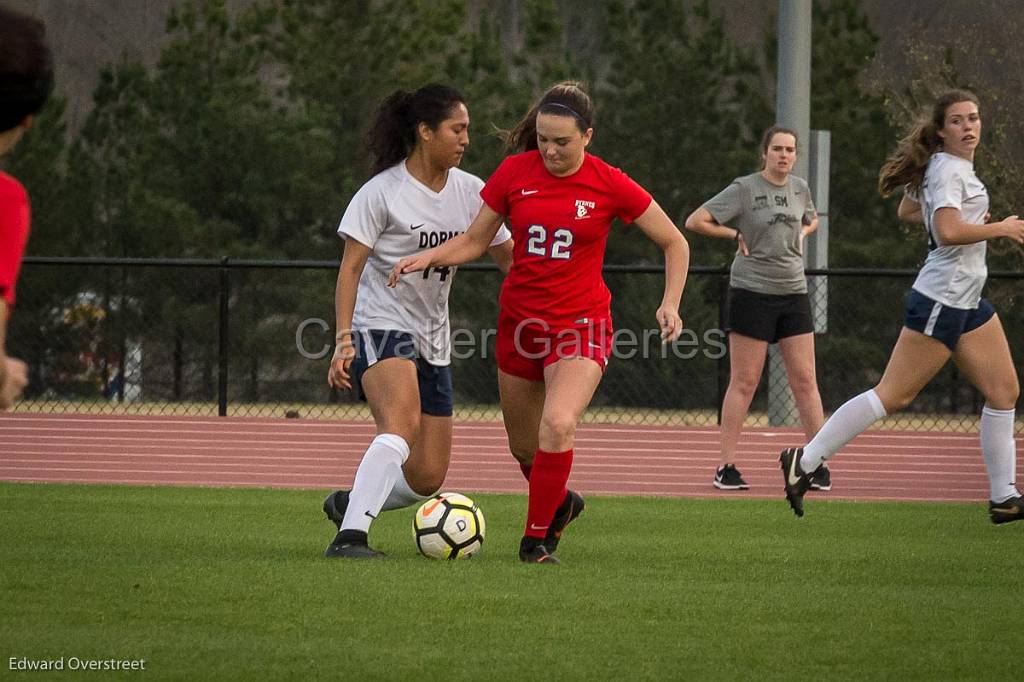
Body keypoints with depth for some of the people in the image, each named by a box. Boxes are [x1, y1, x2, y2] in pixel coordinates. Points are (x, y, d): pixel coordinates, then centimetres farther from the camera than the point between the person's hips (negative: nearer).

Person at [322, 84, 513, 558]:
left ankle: (349, 503, 30)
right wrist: (343, 340, -19)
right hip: (380, 324, -7)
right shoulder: (383, 191, -9)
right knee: (402, 425, -34)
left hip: (432, 337, 7)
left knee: (427, 480, 4)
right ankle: (349, 536, -37)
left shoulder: (470, 191, 7)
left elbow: (508, 257, 15)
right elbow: (350, 268, -10)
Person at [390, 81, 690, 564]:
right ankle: (559, 504, 45)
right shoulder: (515, 172, -5)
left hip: (580, 325, -4)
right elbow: (475, 241, 6)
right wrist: (428, 257, -11)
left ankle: (536, 537, -11)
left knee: (558, 425, -27)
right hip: (520, 321, 4)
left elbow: (674, 243, 2)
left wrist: (670, 304, -10)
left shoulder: (610, 185, -10)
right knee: (524, 448, 13)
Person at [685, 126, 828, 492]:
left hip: (793, 293, 5)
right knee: (744, 382, -2)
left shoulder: (800, 188, 11)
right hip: (752, 293, -5)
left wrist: (801, 234, 11)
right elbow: (695, 221, -9)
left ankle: (819, 464, 6)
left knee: (805, 380, 1)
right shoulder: (744, 189, -6)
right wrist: (737, 235, -6)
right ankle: (726, 466, 3)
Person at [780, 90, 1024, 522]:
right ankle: (804, 462, -4)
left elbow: (907, 211, 28)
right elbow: (948, 232, -30)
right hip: (940, 301, -10)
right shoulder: (949, 169, -15)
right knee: (893, 396, -8)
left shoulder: (949, 167, 14)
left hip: (967, 303, 10)